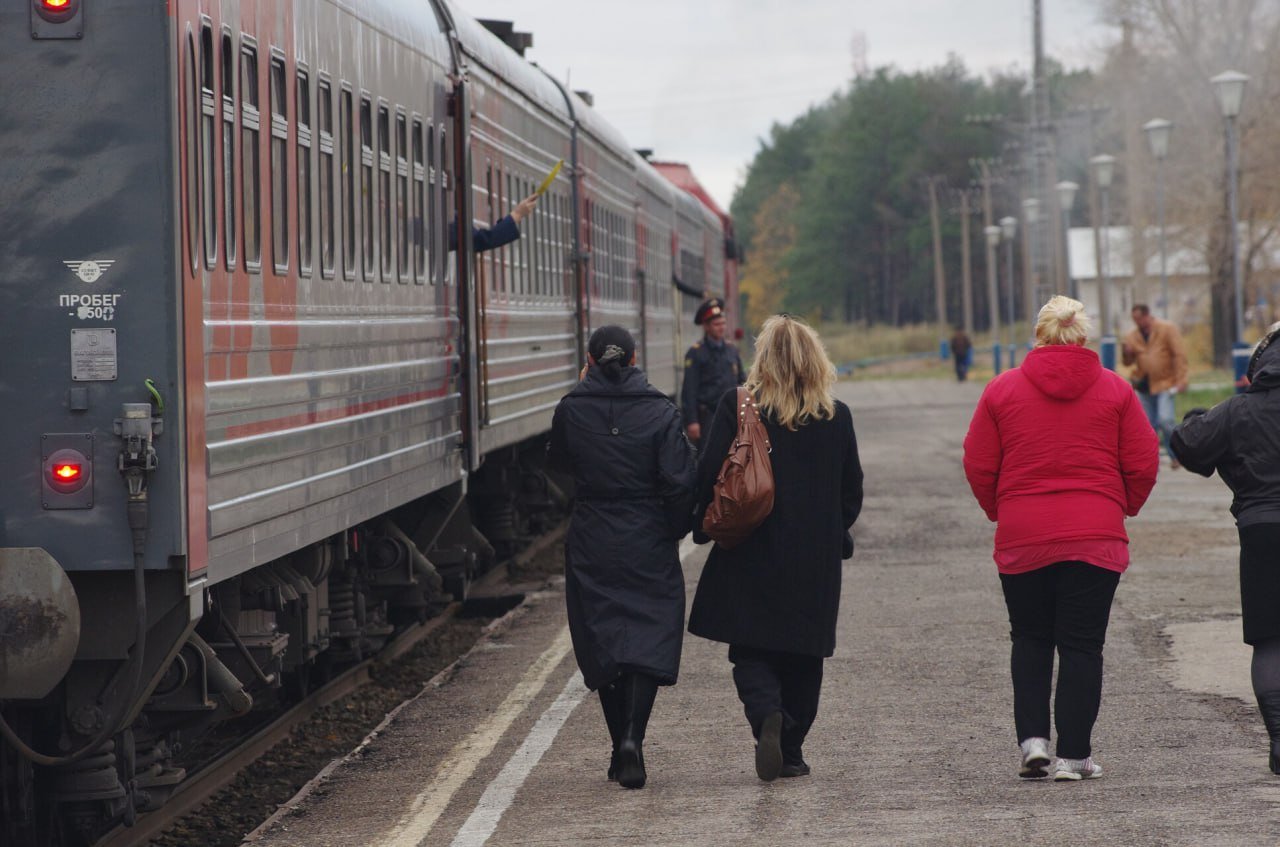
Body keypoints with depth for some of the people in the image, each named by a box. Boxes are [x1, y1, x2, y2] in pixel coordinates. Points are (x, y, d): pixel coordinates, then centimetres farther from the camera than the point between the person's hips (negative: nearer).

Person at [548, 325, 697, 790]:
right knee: (648, 639, 3)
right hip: (648, 544, -1)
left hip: (591, 547, 1)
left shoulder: (571, 410, -4)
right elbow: (681, 481, -11)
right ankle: (633, 737, -17)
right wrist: (674, 531, 5)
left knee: (602, 645, 12)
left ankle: (622, 746, 15)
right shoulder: (660, 412, -8)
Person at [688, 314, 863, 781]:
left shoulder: (737, 406, -8)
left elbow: (709, 475, -8)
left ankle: (767, 715, -22)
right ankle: (791, 750, 14)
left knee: (751, 652, 5)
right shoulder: (836, 417, -1)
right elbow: (852, 490, 5)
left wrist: (707, 525, 8)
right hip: (816, 558, 2)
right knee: (802, 653, 13)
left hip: (751, 551, -2)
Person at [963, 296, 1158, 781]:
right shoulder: (1115, 390, 0)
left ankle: (1032, 739, 2)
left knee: (1030, 641, 15)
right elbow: (1143, 465, 0)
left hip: (1022, 539, 1)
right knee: (1082, 646, 3)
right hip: (1095, 537, -1)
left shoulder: (1002, 390, 1)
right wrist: (1123, 507, 18)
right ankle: (1074, 756, 2)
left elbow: (978, 467, 2)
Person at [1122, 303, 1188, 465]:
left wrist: (1180, 380, -14)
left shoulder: (1167, 330, -5)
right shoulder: (1133, 335, 6)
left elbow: (1180, 355, -7)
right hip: (1143, 386, 5)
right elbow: (1127, 361, 11)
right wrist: (1127, 353, -13)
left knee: (1165, 420, -16)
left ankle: (1175, 455, 0)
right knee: (1148, 425, 5)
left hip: (1165, 384, -5)